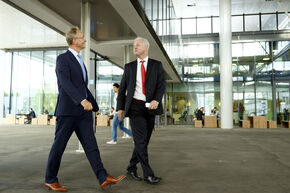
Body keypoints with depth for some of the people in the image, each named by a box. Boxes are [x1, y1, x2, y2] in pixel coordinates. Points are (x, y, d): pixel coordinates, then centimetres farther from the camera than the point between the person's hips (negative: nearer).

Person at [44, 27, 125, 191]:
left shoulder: (80, 61, 22)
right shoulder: (63, 59, -5)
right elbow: (65, 83, -20)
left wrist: (95, 105, 21)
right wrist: (82, 100, -32)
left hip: (83, 111, 7)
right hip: (68, 110, -7)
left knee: (91, 144, 0)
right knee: (59, 146, 3)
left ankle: (104, 178, -2)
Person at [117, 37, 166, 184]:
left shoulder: (157, 65, 8)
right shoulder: (129, 67, 11)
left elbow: (162, 84, -3)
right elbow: (122, 88, 12)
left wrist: (156, 100, -20)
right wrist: (120, 107, 3)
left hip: (150, 107, 1)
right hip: (135, 106, -1)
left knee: (143, 141, 7)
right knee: (140, 140, -10)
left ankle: (131, 168, 23)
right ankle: (148, 173, -4)